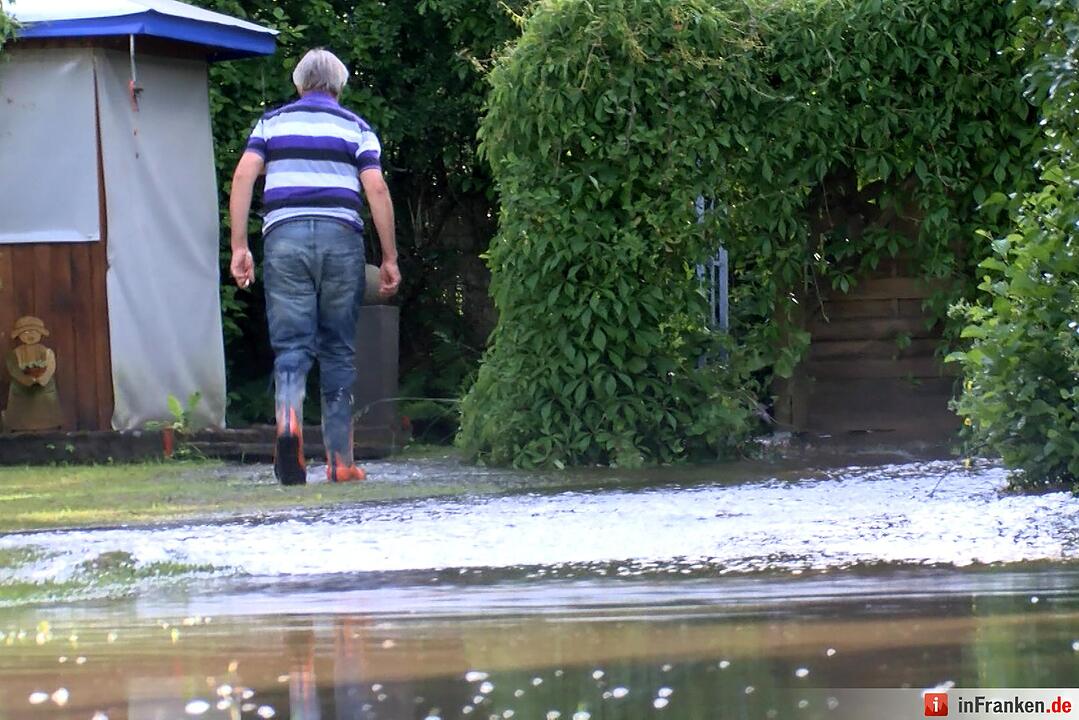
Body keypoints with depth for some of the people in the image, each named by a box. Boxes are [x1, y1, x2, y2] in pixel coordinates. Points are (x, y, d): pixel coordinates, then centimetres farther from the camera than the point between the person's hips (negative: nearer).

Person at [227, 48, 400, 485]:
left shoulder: (273, 122, 14)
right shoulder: (355, 127, 12)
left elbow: (243, 176, 1)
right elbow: (376, 189, 1)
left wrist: (239, 247, 1)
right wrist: (389, 259, 5)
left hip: (284, 237, 0)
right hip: (340, 237, 0)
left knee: (291, 345, -2)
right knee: (339, 350, 8)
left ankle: (288, 418, -32)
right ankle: (340, 460, 8)